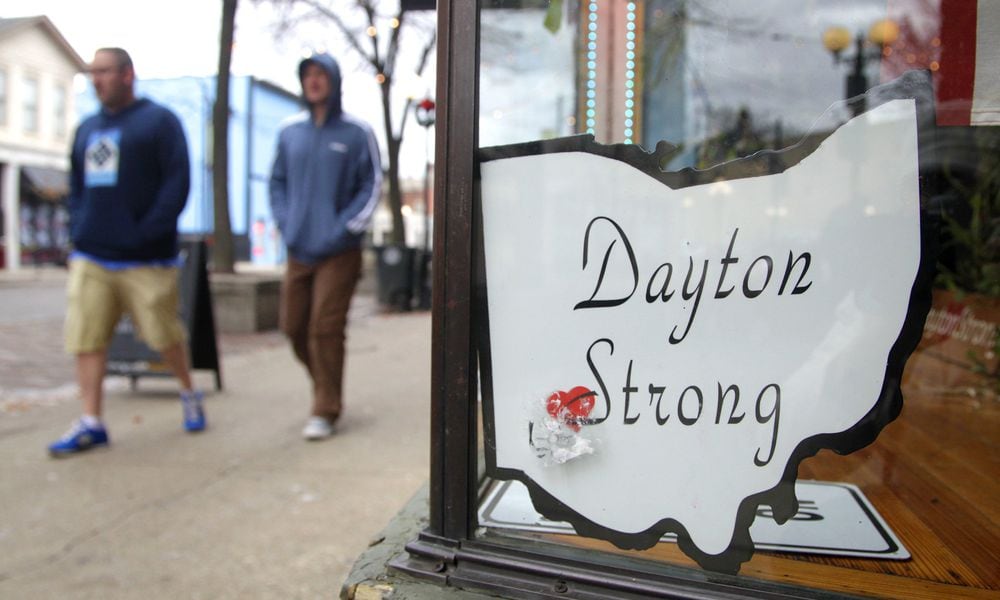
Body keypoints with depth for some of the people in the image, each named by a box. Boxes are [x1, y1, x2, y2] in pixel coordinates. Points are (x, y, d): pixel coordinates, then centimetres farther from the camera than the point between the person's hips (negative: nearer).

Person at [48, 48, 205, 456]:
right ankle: (91, 423, 7)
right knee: (86, 340, 0)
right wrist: (78, 231, 7)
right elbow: (76, 186, 22)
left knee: (165, 335, 4)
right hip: (89, 257, 6)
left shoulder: (159, 121, -1)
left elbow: (178, 182, -10)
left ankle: (189, 393, 27)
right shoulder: (87, 128, 17)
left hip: (145, 259, -5)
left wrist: (147, 231, -16)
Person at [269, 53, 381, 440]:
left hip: (338, 252, -5)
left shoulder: (356, 133, -3)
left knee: (325, 329, -7)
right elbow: (277, 181, 18)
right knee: (293, 327, 9)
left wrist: (345, 228, -10)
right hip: (298, 249, 5)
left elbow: (372, 186, -3)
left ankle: (325, 411, 6)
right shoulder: (289, 131, 10)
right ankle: (326, 389, 31)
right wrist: (284, 223, 5)